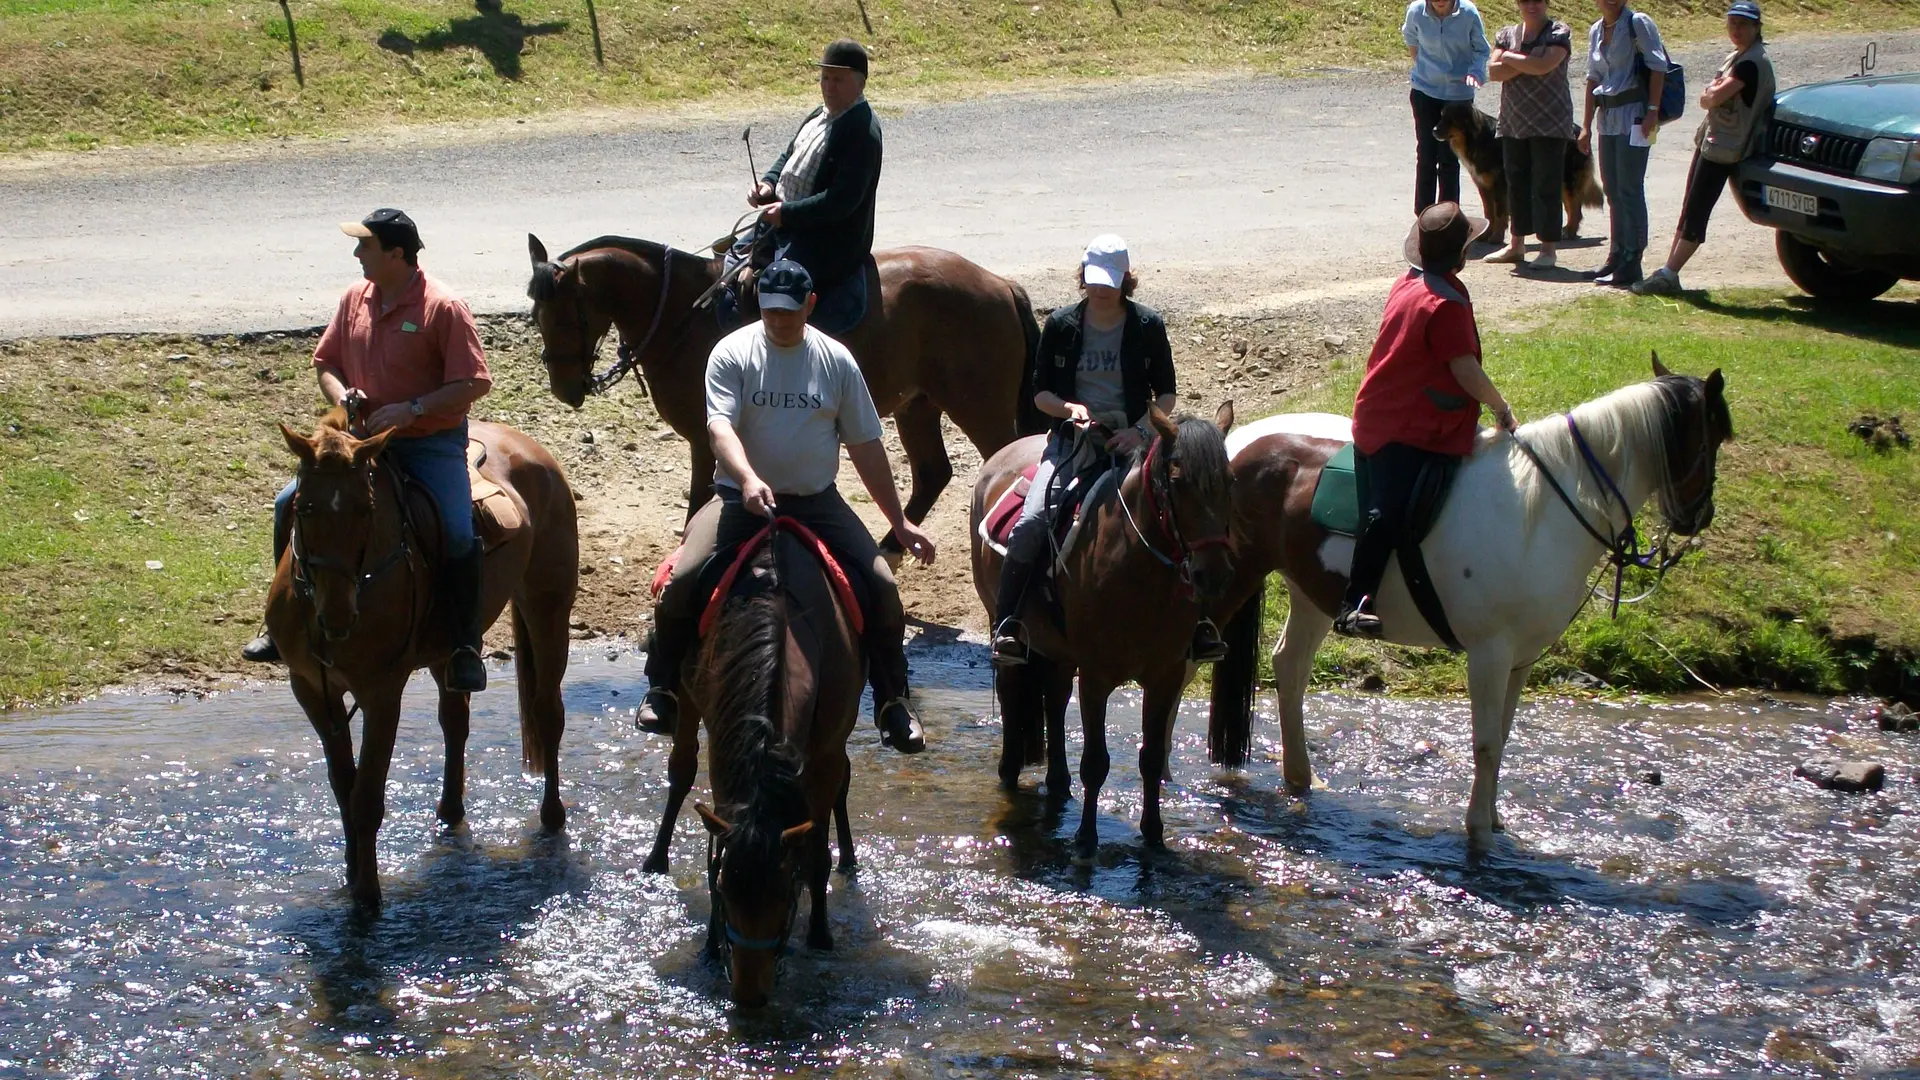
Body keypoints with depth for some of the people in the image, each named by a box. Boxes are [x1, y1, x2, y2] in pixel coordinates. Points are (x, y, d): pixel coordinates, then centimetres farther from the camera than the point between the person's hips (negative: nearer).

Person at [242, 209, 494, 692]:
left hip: (432, 444, -6)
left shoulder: (443, 307, -15)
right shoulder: (355, 299, 4)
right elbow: (325, 362, 15)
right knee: (290, 504, 0)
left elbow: (475, 383, -16)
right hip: (366, 436, 6)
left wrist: (412, 408, -24)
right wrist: (342, 395, -7)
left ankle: (465, 648, -12)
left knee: (458, 535, -26)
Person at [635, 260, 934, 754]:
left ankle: (892, 702, 6)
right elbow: (720, 425, -19)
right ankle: (662, 691, -2)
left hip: (816, 501, 2)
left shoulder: (836, 360, 3)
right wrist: (748, 480, -39)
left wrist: (899, 522, 8)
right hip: (743, 496, -2)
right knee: (683, 580, -23)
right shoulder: (733, 353, -4)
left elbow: (866, 446, 9)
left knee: (882, 586, -13)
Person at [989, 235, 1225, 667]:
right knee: (1031, 522, -22)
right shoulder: (1061, 325, 5)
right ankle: (1006, 623, -16)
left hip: (1132, 437, 0)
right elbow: (1040, 392, 8)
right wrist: (1069, 408, -14)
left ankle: (1197, 620, -10)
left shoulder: (1148, 326, 3)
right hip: (1075, 436, 0)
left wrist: (1140, 430, -12)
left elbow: (1167, 395, 6)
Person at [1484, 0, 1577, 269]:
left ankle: (1549, 249, -2)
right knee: (1516, 184, 9)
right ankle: (1517, 245, 17)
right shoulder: (1507, 34, 11)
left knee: (1546, 186, -5)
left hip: (1549, 124, -5)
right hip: (1513, 123, 5)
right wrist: (1527, 63, -15)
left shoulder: (1559, 33, -3)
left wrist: (1510, 58, -7)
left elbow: (1544, 65, -20)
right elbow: (1494, 71, -3)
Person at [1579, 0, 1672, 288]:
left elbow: (1657, 66, -12)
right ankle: (1616, 256, 17)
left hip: (1634, 115, -7)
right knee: (1612, 190, 9)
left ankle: (1630, 264, -7)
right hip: (1608, 118, 7)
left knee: (1629, 189, -8)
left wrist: (1652, 110, -20)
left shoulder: (1638, 24, -7)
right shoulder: (1596, 31, 13)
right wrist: (1587, 125, 15)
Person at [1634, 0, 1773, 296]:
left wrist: (1712, 92, -1)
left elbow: (1714, 97, -22)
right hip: (1709, 140, 10)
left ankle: (1668, 276, -5)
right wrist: (1715, 92, -8)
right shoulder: (1736, 57, 15)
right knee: (1689, 211, 11)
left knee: (1695, 214, -7)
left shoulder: (1752, 62, -16)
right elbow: (1707, 99, 12)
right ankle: (1668, 270, 13)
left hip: (1723, 149, -10)